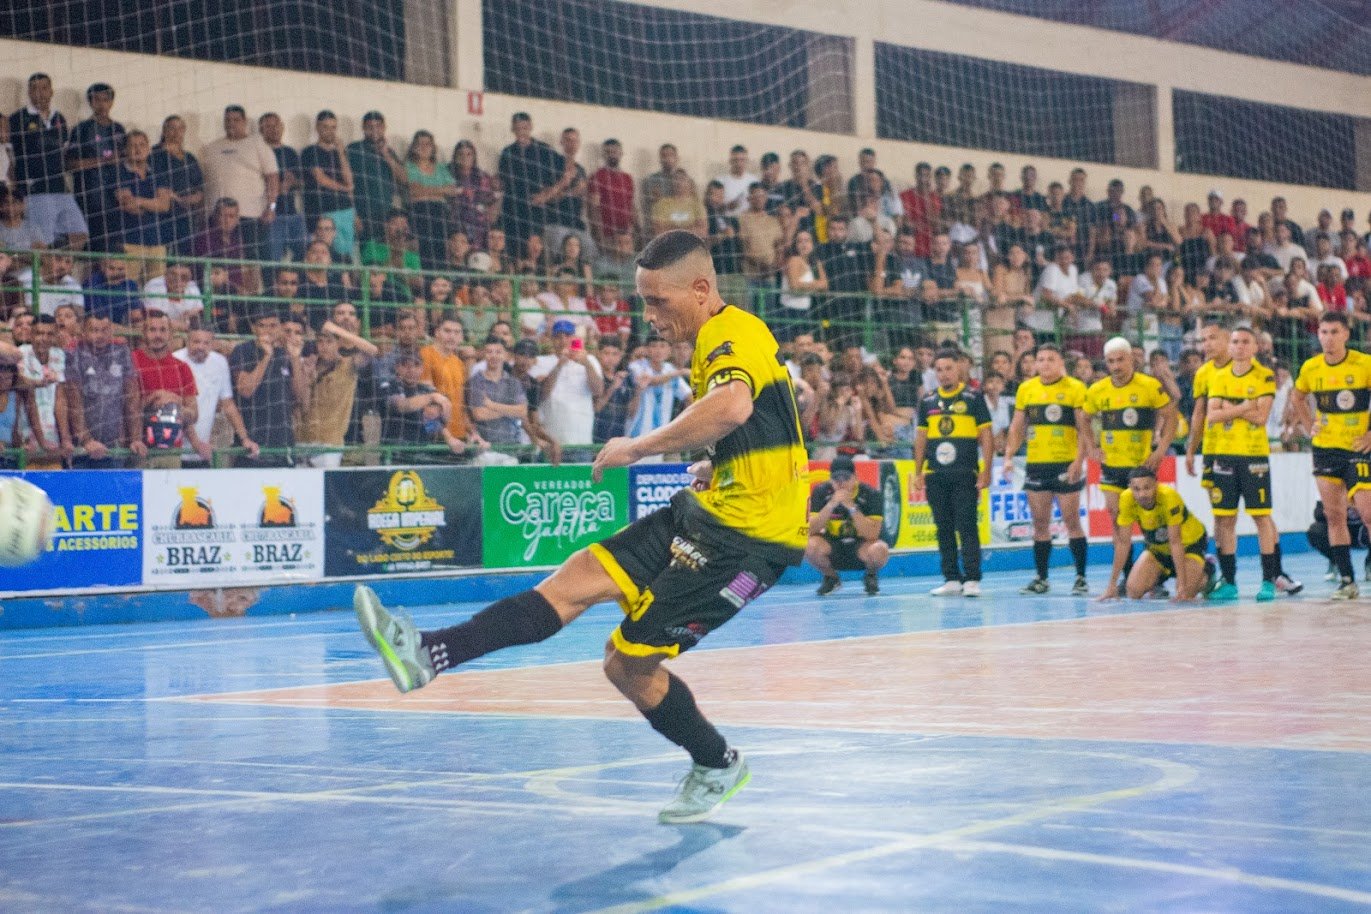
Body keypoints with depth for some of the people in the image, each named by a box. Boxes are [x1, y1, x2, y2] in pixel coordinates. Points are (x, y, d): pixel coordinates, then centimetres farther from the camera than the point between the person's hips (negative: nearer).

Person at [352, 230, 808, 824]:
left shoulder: (732, 336, -17)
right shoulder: (723, 341, 15)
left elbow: (733, 407, -42)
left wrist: (639, 447, -31)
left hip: (746, 535, -10)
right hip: (708, 510, 10)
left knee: (631, 663, -8)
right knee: (579, 580, -3)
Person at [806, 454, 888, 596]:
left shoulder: (870, 494, -15)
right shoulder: (821, 492, -10)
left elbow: (872, 534, -24)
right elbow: (811, 530, -19)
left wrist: (851, 507, -32)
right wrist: (831, 505, -31)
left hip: (860, 548, -2)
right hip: (832, 550, 2)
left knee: (879, 550, -35)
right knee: (811, 546, -31)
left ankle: (871, 576, 2)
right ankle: (830, 578, 3)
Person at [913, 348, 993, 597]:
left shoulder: (973, 398, 0)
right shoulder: (928, 401, 11)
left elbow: (986, 436, -1)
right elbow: (921, 437, 15)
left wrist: (986, 470, -8)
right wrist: (918, 472, 10)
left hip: (965, 474, -4)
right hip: (935, 476, 4)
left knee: (967, 526, -8)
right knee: (944, 528, 6)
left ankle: (972, 579, -6)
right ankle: (951, 579, 12)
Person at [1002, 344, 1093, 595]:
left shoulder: (1075, 388, -3)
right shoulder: (1025, 389, 9)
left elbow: (1084, 428, -6)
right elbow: (1017, 427, 14)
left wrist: (1079, 460, -16)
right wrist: (1009, 456, 3)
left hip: (1066, 465, -4)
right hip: (1036, 465, 4)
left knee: (1071, 521, -3)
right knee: (1040, 522, 7)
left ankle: (1081, 578, 4)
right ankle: (1041, 578, 14)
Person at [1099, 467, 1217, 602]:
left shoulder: (1168, 496, -36)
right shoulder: (1126, 499, -24)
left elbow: (1175, 542, -32)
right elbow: (1123, 543, -17)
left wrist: (1182, 584, -33)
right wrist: (1112, 584, -18)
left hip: (1189, 543, -4)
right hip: (1157, 546, 4)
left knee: (1185, 595, -20)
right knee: (1133, 591, -11)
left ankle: (1206, 571, 12)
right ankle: (1160, 577, 21)